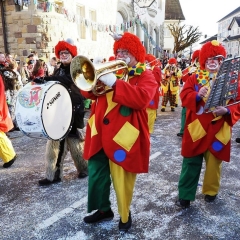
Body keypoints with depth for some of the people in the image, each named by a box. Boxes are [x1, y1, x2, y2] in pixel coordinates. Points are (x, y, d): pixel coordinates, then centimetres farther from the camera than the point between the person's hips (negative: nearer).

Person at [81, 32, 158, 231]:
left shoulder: (146, 76, -1)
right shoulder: (112, 70, 15)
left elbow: (141, 99, -23)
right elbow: (90, 93, 10)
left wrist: (114, 83, -27)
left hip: (123, 136, -6)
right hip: (100, 133, 6)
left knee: (122, 180, 6)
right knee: (96, 176, 16)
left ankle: (125, 215, 29)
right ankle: (103, 209, 36)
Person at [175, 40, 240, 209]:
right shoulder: (194, 78, 4)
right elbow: (184, 97, -6)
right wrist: (198, 95, -26)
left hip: (218, 130, 1)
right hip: (197, 128, 0)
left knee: (214, 163, 14)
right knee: (191, 163, 4)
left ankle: (211, 191, 34)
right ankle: (185, 195, 14)